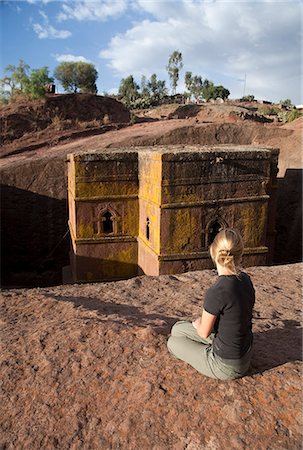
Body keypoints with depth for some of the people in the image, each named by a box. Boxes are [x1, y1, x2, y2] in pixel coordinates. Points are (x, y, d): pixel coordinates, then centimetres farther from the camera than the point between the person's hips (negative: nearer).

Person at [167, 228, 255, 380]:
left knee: (173, 342, 14)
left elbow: (204, 333, -15)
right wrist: (202, 322, 7)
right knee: (178, 328, 17)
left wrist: (197, 324, 7)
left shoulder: (216, 292, -32)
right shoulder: (245, 279, -8)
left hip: (225, 366, -7)